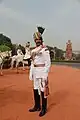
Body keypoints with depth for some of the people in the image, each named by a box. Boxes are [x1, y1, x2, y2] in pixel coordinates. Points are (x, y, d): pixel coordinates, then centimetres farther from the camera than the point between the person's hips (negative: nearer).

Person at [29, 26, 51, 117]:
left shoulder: (45, 49, -10)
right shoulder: (34, 50, 12)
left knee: (43, 90, 0)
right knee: (35, 89, 14)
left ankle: (44, 109, 14)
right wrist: (31, 73, 13)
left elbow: (48, 63, -13)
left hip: (42, 72, -8)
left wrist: (45, 75, -17)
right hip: (35, 72, 8)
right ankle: (37, 106, 29)